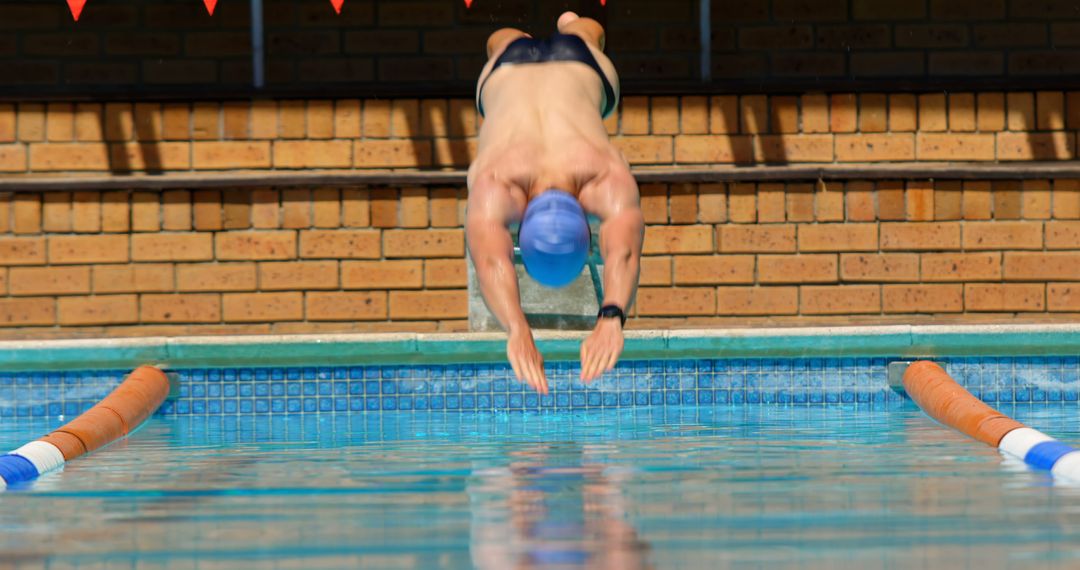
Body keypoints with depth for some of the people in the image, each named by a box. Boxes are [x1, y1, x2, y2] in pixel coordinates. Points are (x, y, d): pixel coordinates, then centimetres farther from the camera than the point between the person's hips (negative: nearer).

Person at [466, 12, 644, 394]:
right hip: (508, 74, 0)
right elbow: (490, 262, -68)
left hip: (581, 69, 0)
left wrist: (611, 319, -85)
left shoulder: (609, 178, -51)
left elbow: (624, 252, -66)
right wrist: (518, 330, -86)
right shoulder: (493, 183, -51)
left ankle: (570, 21, 73)